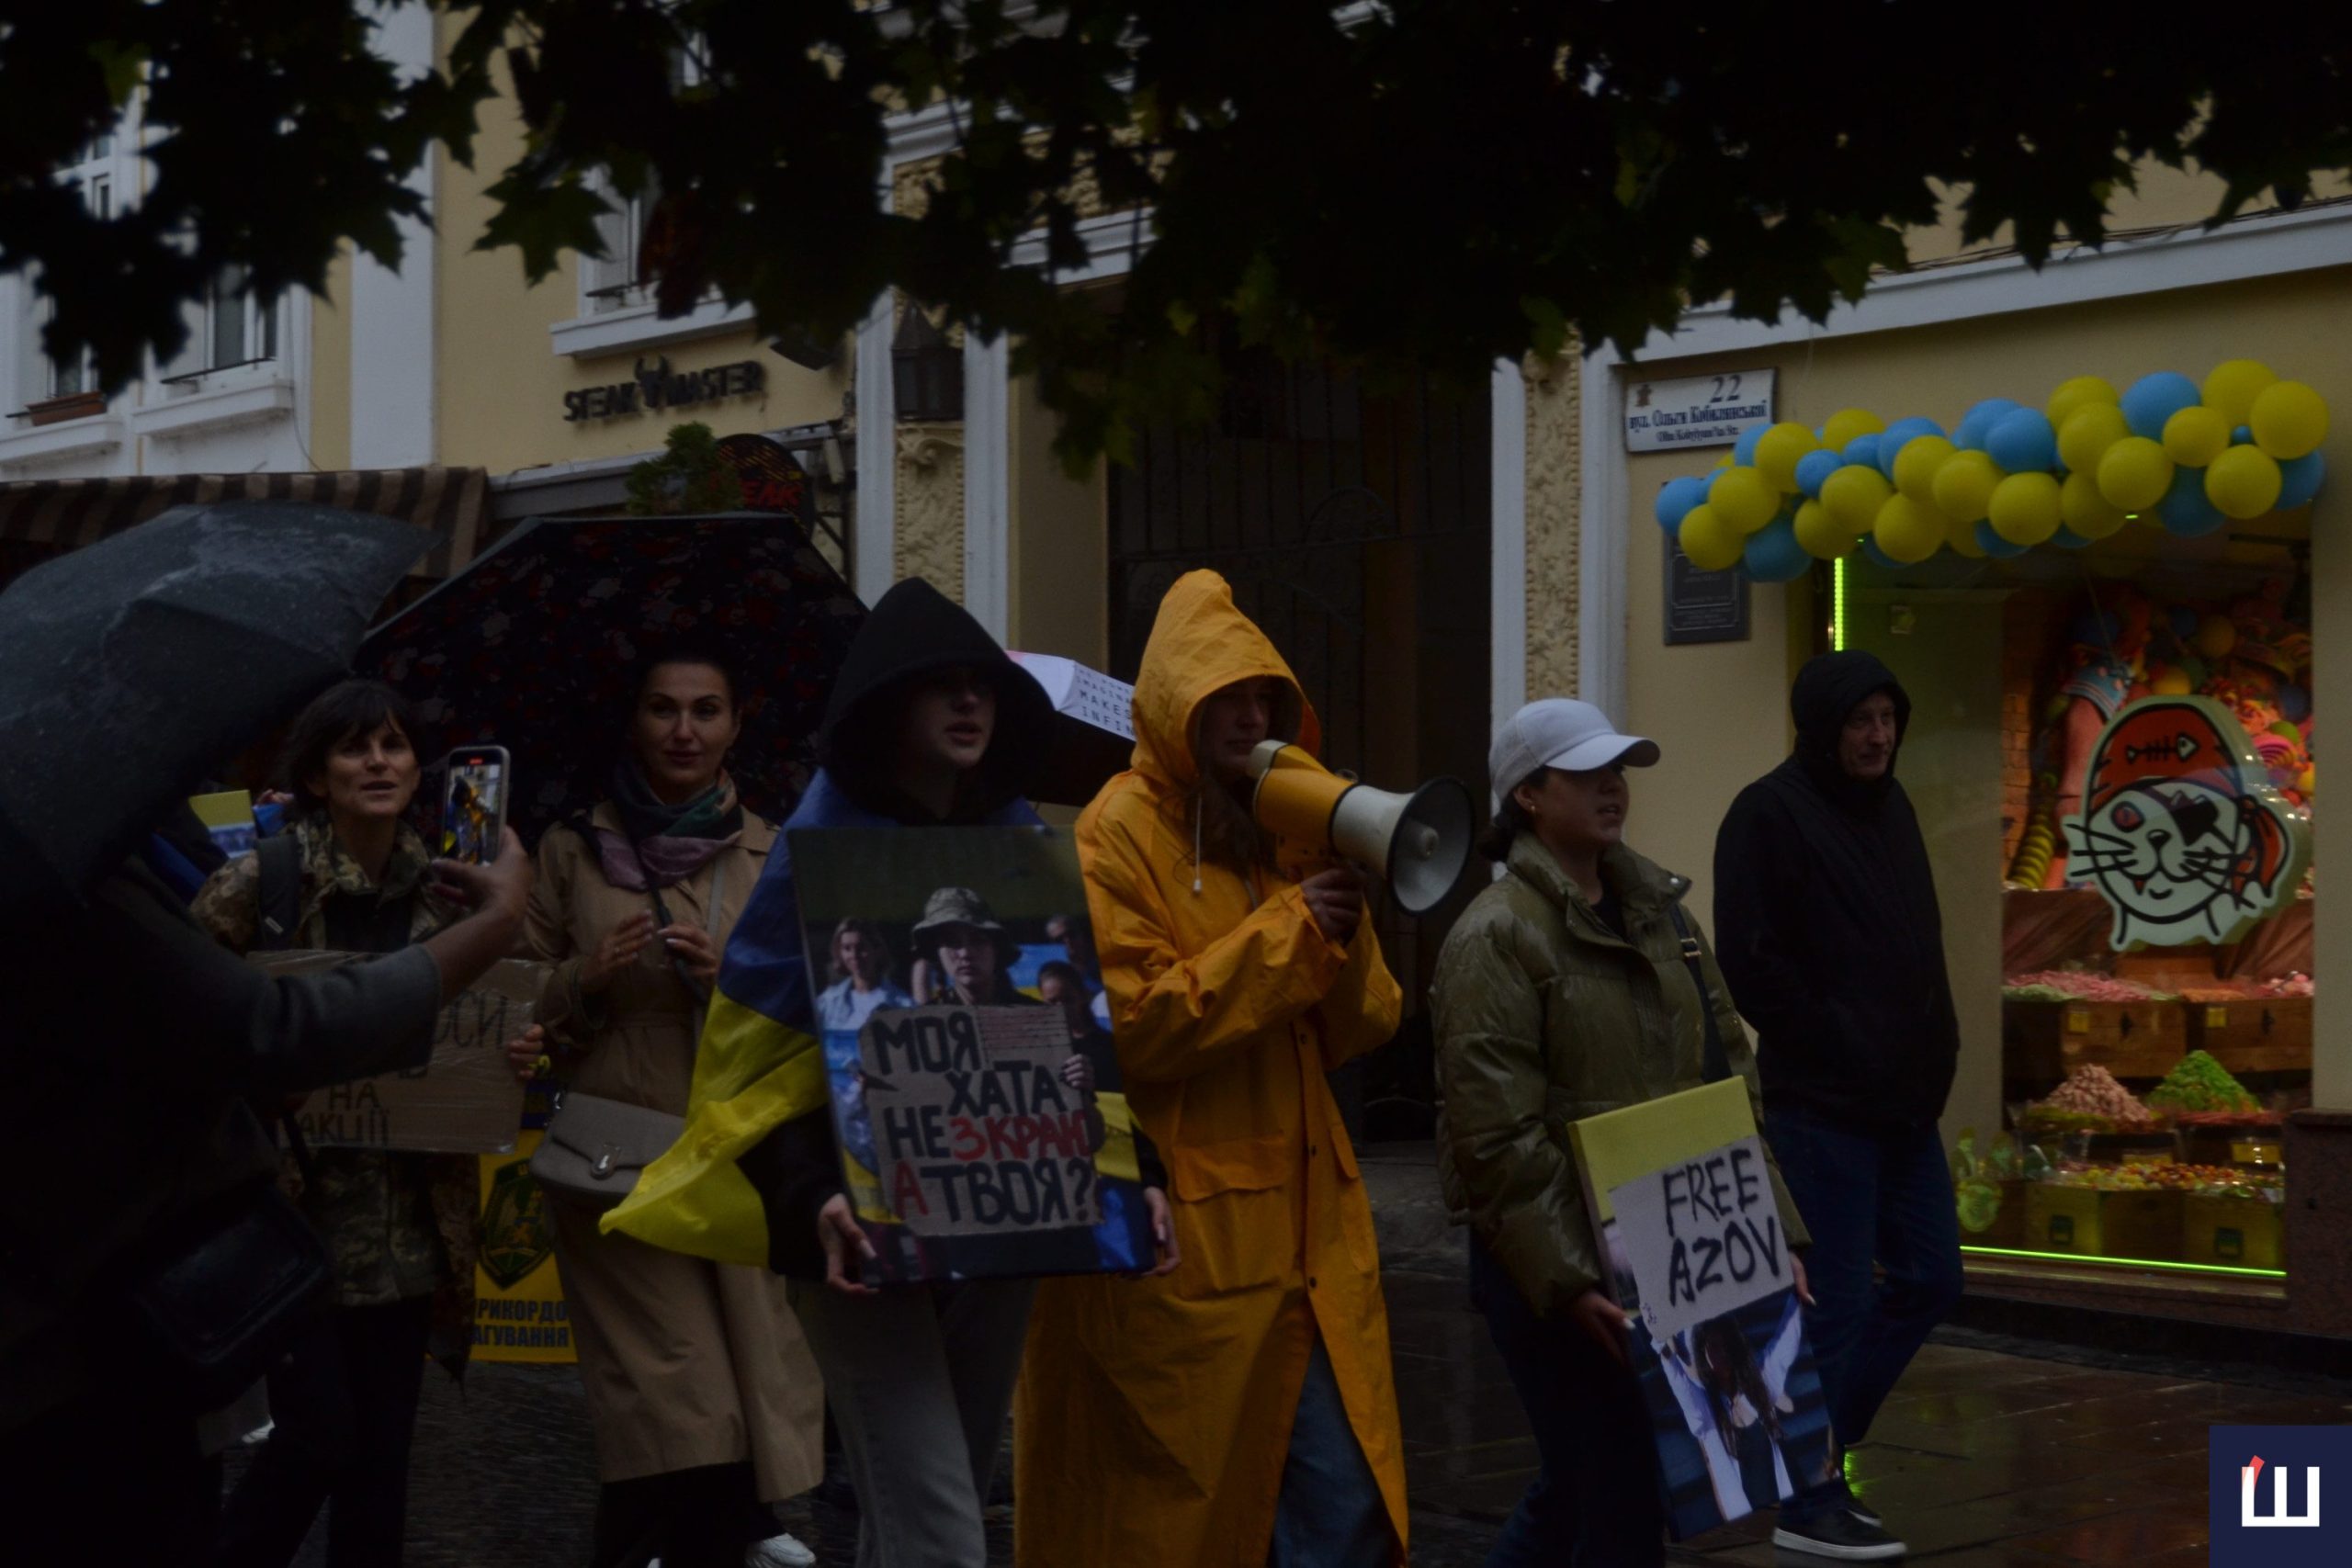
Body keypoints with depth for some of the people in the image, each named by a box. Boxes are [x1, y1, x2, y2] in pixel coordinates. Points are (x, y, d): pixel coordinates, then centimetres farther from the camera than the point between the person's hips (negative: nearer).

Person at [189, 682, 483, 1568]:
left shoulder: (444, 890, 4)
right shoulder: (257, 880, -10)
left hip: (407, 1216, 4)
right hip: (290, 1202, -4)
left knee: (384, 1445, 8)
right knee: (321, 1436, -6)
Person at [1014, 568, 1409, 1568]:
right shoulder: (1117, 837, -7)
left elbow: (1359, 1029, 12)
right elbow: (1127, 1028, -18)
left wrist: (1341, 934, -8)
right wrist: (1286, 932, -16)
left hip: (1302, 1234, 6)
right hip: (1175, 1244, -6)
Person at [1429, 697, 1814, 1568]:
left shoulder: (1660, 912, 12)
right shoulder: (1497, 934, -12)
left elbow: (1730, 1083, 13)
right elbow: (1499, 1135, -18)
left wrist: (1772, 1229, 6)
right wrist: (1567, 1282, -22)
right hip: (1554, 1267, -7)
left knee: (1577, 1487, 17)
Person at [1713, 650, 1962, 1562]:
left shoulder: (1889, 806, 14)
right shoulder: (1769, 815, -10)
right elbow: (1753, 965, -16)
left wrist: (1932, 1047, 7)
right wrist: (1840, 1052, -14)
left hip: (1904, 1099, 8)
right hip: (1823, 1106, -8)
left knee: (1929, 1279, 12)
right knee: (1838, 1303, -3)